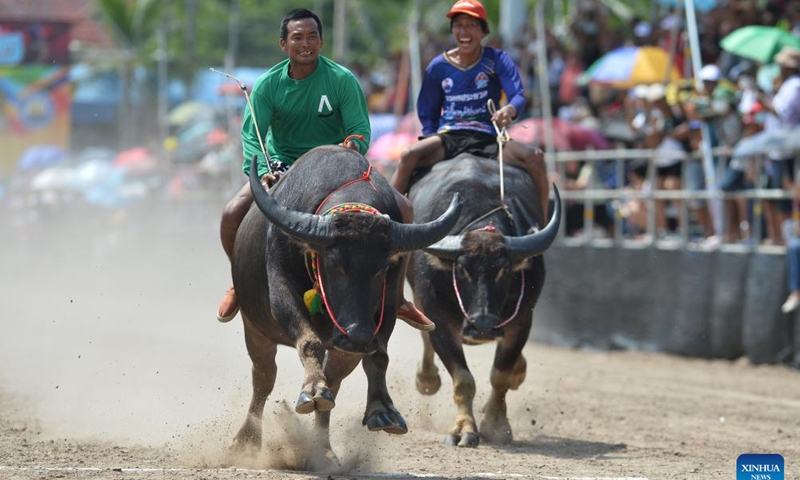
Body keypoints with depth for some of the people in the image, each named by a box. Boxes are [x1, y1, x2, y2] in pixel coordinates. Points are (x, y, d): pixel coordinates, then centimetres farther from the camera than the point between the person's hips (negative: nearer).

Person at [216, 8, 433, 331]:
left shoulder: (343, 80, -8)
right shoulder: (268, 84, -7)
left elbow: (360, 128, -10)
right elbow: (251, 135, -13)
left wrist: (354, 143, -35)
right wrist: (262, 171, -33)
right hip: (282, 167, 0)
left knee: (401, 209, -18)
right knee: (233, 213, -24)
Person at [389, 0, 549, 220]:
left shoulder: (497, 60, 2)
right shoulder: (438, 67, 6)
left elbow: (518, 96, -12)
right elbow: (427, 113, 15)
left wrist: (508, 110, -36)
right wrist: (435, 141, -3)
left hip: (487, 138, -1)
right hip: (448, 136, 1)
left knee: (534, 157, -26)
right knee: (409, 156, -29)